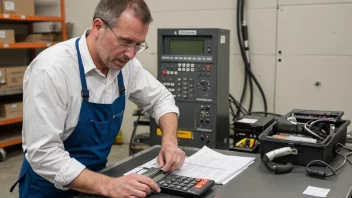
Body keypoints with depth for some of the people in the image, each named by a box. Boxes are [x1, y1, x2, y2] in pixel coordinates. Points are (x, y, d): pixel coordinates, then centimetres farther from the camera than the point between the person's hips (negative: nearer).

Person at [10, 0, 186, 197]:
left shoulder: (125, 64, -5)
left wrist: (169, 141, -8)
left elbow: (161, 98, 8)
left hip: (96, 176, 5)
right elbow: (44, 153, -25)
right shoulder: (51, 69, -23)